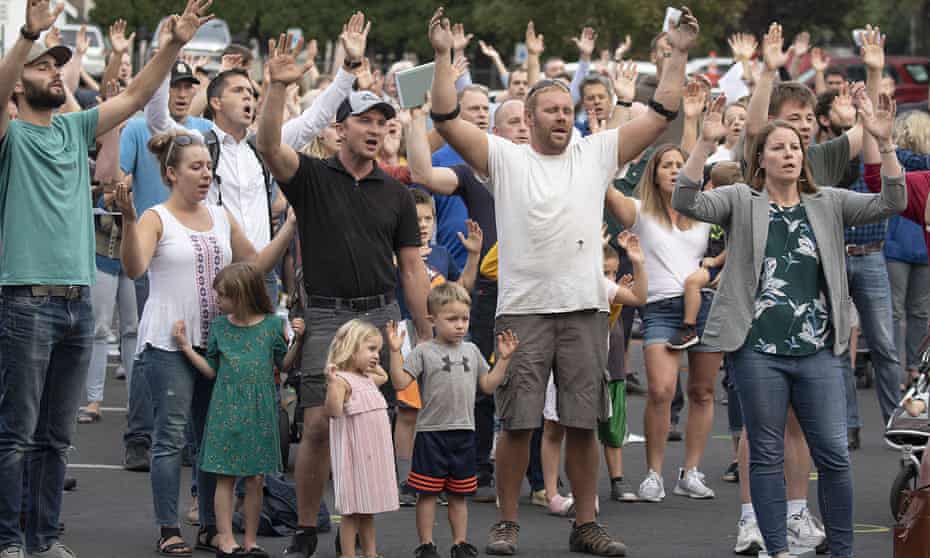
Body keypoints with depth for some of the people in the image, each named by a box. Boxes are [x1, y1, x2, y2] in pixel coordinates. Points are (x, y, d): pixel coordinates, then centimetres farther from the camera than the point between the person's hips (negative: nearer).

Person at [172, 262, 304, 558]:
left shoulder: (272, 325, 0)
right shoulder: (219, 326, 4)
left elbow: (284, 365, 7)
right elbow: (211, 369, 10)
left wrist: (297, 340, -7)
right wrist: (185, 346, 3)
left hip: (259, 411, -1)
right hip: (226, 410, 1)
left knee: (255, 478, 4)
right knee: (225, 476, -1)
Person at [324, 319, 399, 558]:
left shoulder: (368, 379, 14)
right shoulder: (342, 379, -13)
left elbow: (384, 377, 39)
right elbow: (333, 411, -28)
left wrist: (373, 365, 22)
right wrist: (332, 381, -39)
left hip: (375, 455, 9)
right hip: (355, 455, -9)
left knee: (368, 510, 15)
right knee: (353, 511, -3)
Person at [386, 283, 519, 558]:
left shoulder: (471, 351, 12)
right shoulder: (423, 352, -4)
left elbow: (488, 385, 16)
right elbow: (400, 382, -12)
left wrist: (503, 358, 10)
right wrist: (395, 351, -21)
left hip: (464, 433, 4)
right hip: (431, 432, -4)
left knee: (458, 494, 12)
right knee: (428, 493, 1)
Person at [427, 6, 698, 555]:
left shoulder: (597, 154, 10)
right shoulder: (504, 158, 3)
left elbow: (660, 115, 8)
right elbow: (448, 120, -5)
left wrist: (680, 55, 1)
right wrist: (443, 56, -12)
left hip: (585, 308, 2)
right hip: (522, 309, -2)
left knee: (583, 422, 6)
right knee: (517, 422, 1)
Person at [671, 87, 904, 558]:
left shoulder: (828, 204, 9)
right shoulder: (742, 202, 3)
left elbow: (891, 203, -3)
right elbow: (686, 202, -13)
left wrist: (882, 142, -15)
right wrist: (706, 144, -26)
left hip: (818, 352, 2)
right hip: (759, 351, -2)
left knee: (834, 454, 0)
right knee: (767, 454, 4)